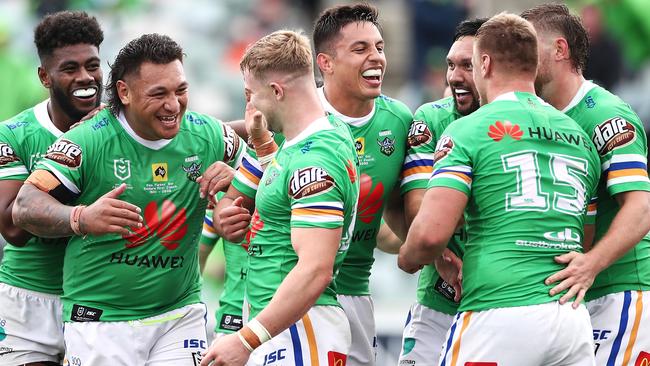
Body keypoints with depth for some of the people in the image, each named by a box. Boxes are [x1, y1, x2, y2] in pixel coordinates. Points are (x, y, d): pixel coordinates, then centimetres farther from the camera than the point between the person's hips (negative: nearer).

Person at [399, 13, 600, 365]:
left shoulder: (467, 131, -3)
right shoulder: (580, 136, 16)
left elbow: (431, 233, -12)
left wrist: (407, 257, 8)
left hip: (498, 316, -6)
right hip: (572, 318, 6)